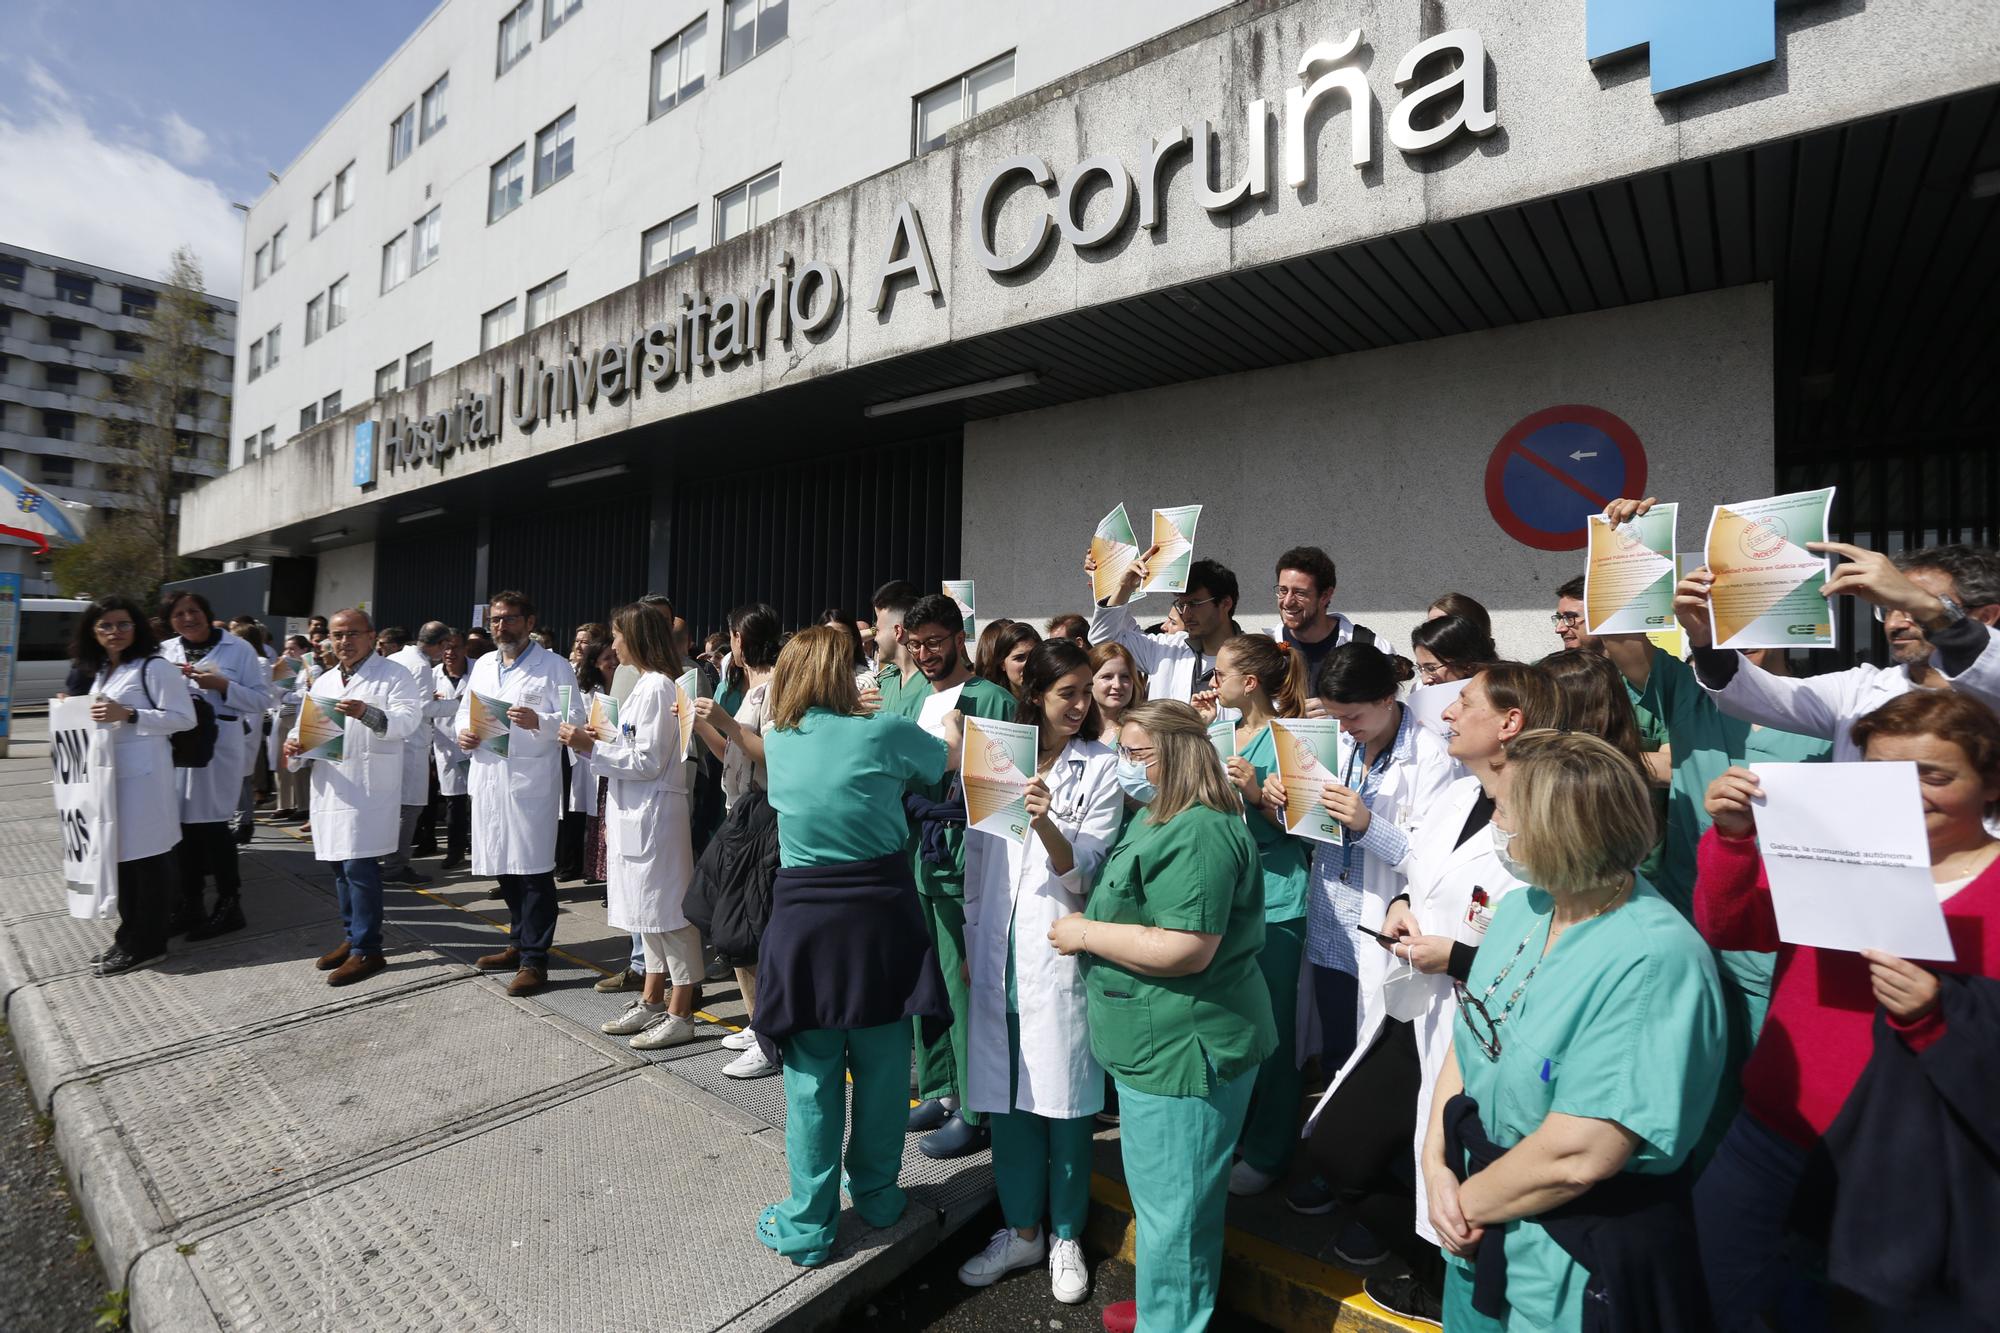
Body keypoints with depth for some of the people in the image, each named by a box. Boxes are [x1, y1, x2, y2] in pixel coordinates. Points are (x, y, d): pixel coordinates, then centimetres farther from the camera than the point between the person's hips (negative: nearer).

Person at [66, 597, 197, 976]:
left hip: (142, 774, -8)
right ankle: (129, 935, 22)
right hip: (109, 772, 8)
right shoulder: (100, 671, 17)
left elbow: (183, 718, -14)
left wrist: (127, 715, -20)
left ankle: (146, 943, 6)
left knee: (146, 855, -2)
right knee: (119, 853, 12)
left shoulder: (153, 668, -9)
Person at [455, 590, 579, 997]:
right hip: (488, 776, 7)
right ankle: (520, 943, 30)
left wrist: (538, 722, -26)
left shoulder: (554, 667, -2)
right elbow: (464, 710, 22)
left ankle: (534, 959, 4)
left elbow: (573, 719, -8)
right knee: (503, 865, 14)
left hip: (531, 779, -6)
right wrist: (463, 733, 1)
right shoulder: (482, 665, 18)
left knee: (533, 868, -4)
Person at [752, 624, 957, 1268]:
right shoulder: (884, 732, -8)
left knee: (811, 1077, 12)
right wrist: (949, 723, 32)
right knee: (881, 1067, 16)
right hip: (880, 918, -1)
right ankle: (876, 1194, 35)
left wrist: (853, 713, 37)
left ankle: (808, 1224, 24)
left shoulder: (778, 741, 1)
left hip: (803, 919, 2)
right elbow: (945, 757, 12)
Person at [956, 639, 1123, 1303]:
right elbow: (975, 858, 12)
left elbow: (1084, 872, -9)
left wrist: (1047, 826, -27)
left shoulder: (1102, 767, -3)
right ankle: (1021, 1230, 33)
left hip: (1060, 949, -3)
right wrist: (969, 942, 12)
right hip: (998, 949, 3)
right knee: (1005, 1092, 13)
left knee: (1064, 1098, 7)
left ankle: (1065, 1236, 30)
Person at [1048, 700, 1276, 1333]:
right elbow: (1123, 901, 24)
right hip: (1162, 1043, 11)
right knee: (1166, 1192, 25)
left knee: (1169, 1202, 8)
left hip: (1183, 1050, -11)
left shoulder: (1199, 835, -24)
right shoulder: (1154, 817, 10)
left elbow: (1186, 950, -30)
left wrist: (1086, 934, -20)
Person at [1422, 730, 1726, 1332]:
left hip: (1576, 1259, -7)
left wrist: (1468, 1202, -15)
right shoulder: (1523, 905, -3)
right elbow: (1466, 1037, 2)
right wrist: (1436, 1166, -8)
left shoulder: (1656, 961, -28)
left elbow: (1578, 1157, -28)